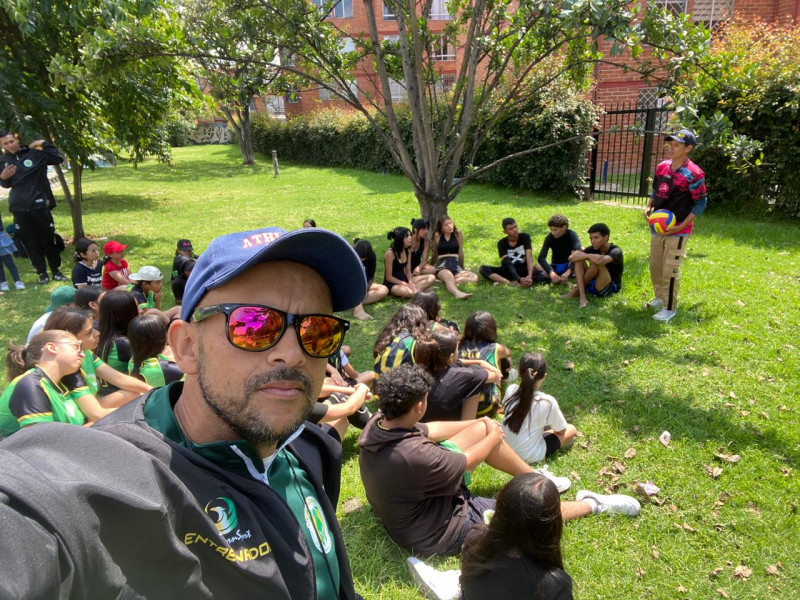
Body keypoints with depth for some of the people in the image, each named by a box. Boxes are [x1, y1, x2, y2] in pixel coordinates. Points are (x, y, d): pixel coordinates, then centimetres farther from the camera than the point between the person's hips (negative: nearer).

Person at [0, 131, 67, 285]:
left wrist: (44, 144, -11)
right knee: (30, 242, 5)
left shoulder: (34, 154, -1)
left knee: (49, 239, 5)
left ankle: (56, 271, 18)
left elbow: (59, 158, -8)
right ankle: (42, 273, 16)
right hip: (19, 208, 2)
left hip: (40, 205, -2)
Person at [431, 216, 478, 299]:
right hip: (442, 265, -3)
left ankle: (445, 281, -28)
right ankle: (457, 292, -70)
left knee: (474, 278, -23)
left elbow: (460, 251, 15)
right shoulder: (437, 235, 9)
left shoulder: (458, 233, 11)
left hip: (455, 264, 3)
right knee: (448, 276, -39)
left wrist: (461, 268, 19)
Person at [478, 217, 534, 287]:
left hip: (524, 270, 0)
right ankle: (511, 283, -44)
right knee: (483, 269, -24)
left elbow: (529, 258, -19)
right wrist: (519, 279, -40)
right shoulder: (502, 243, -10)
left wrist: (530, 276, -38)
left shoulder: (525, 237, -8)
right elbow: (507, 263, -22)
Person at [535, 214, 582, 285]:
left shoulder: (571, 235, -15)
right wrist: (551, 272, -40)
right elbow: (541, 258, -22)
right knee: (538, 266, -27)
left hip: (569, 265, -2)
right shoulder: (549, 237, -11)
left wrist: (569, 271, -46)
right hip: (555, 267, 2)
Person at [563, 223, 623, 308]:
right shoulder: (593, 249, 0)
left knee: (597, 262, -30)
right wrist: (588, 256, -37)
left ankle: (577, 289, -10)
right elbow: (572, 258, -18)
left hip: (611, 288, -5)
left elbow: (603, 260, -38)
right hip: (593, 283, 6)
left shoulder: (616, 251, -14)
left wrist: (589, 256, -23)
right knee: (579, 258, -13)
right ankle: (582, 297, -26)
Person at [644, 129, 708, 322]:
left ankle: (670, 308, 11)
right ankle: (660, 297, 36)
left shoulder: (693, 174, -17)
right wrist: (649, 207, -1)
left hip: (677, 230, -7)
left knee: (670, 270, -2)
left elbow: (701, 203, -13)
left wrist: (681, 226, -20)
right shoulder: (662, 167, 5)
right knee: (655, 266, 17)